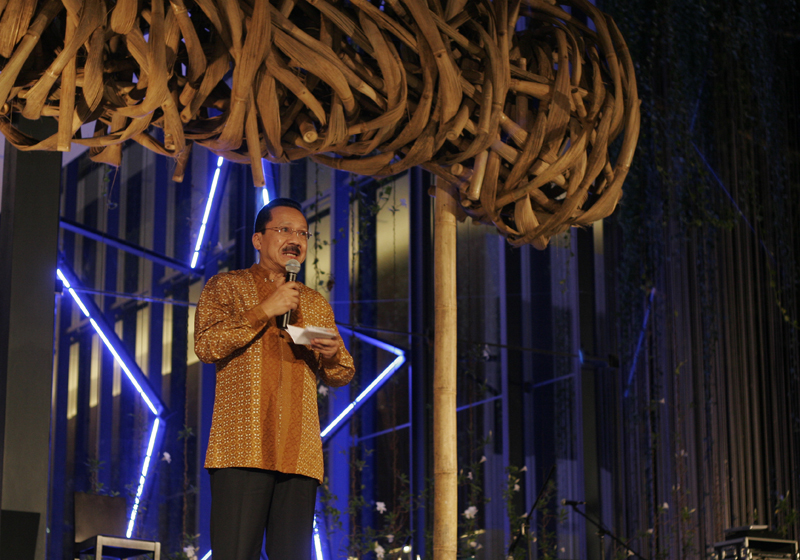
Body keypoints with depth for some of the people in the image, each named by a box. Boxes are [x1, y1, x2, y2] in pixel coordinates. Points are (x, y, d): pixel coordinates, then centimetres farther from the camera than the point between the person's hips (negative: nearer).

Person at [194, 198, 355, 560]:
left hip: (300, 455, 4)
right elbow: (205, 346, -5)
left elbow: (341, 376, 23)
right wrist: (264, 311, -9)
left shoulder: (317, 305, 24)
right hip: (242, 448, -4)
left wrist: (332, 355, -1)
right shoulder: (226, 286, 11)